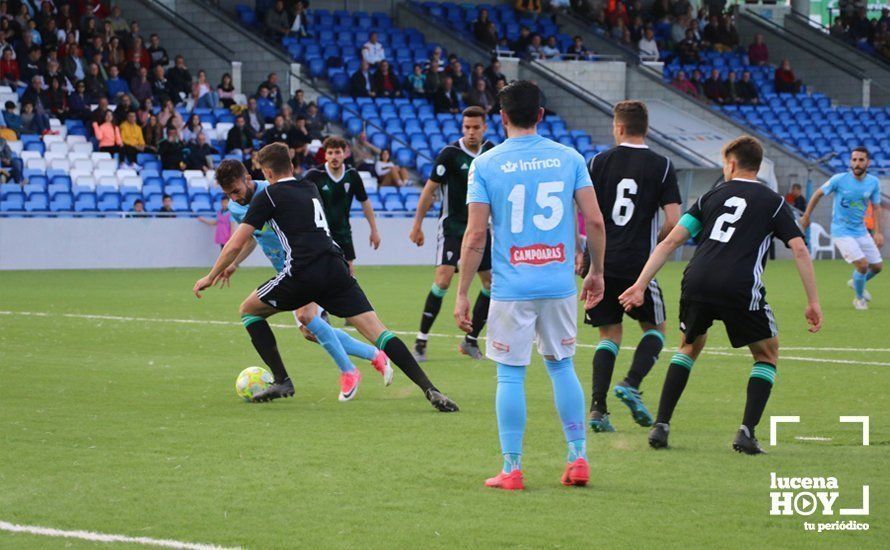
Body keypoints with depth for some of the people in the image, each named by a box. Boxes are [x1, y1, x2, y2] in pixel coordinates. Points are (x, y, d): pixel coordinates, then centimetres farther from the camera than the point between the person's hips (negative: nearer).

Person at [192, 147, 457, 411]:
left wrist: (211, 277, 20)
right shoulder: (311, 190, 28)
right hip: (336, 269, 5)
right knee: (376, 330, -4)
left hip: (302, 274, -5)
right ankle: (428, 388, -21)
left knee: (248, 310, 19)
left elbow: (236, 244, 6)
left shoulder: (267, 196, 9)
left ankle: (281, 380, 11)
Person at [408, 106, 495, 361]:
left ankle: (471, 340, 16)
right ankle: (421, 341, -11)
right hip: (452, 226, -6)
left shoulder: (490, 151, 2)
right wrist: (417, 225, -9)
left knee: (492, 283, 3)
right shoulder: (450, 153, -14)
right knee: (443, 280, -19)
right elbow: (430, 189, -8)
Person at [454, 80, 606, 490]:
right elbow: (594, 221, -1)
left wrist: (462, 294, -2)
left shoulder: (484, 164, -4)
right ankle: (579, 459, 14)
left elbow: (475, 235, -8)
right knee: (562, 367, 16)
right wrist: (596, 272, 13)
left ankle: (512, 468, 5)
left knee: (510, 376, 4)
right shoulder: (568, 157, 2)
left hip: (511, 287, -2)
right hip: (559, 284, 2)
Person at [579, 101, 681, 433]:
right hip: (637, 264, -2)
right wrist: (655, 245, 10)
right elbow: (674, 221, -8)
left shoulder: (600, 162, 3)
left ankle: (597, 408, -1)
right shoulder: (661, 166, -2)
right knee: (655, 328, 17)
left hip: (602, 262, 2)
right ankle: (631, 384, -6)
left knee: (610, 334, 12)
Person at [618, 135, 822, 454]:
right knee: (767, 354, 18)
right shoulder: (772, 202, 14)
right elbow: (799, 249, 3)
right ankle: (746, 433, 3)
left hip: (697, 283, 3)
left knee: (689, 347, 28)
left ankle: (661, 426, 18)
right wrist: (813, 302, 6)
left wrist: (640, 285, 13)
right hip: (740, 289, -3)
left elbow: (671, 241, 13)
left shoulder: (712, 196, 20)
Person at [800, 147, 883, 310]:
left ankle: (856, 282, 42)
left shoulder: (874, 183, -5)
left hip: (861, 231, 5)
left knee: (877, 266, 9)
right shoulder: (839, 179, -16)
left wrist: (878, 232, -5)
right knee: (862, 264, -15)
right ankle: (859, 298, 12)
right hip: (842, 231, -5)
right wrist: (806, 216, 4)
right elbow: (818, 194, -2)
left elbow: (876, 207, 4)